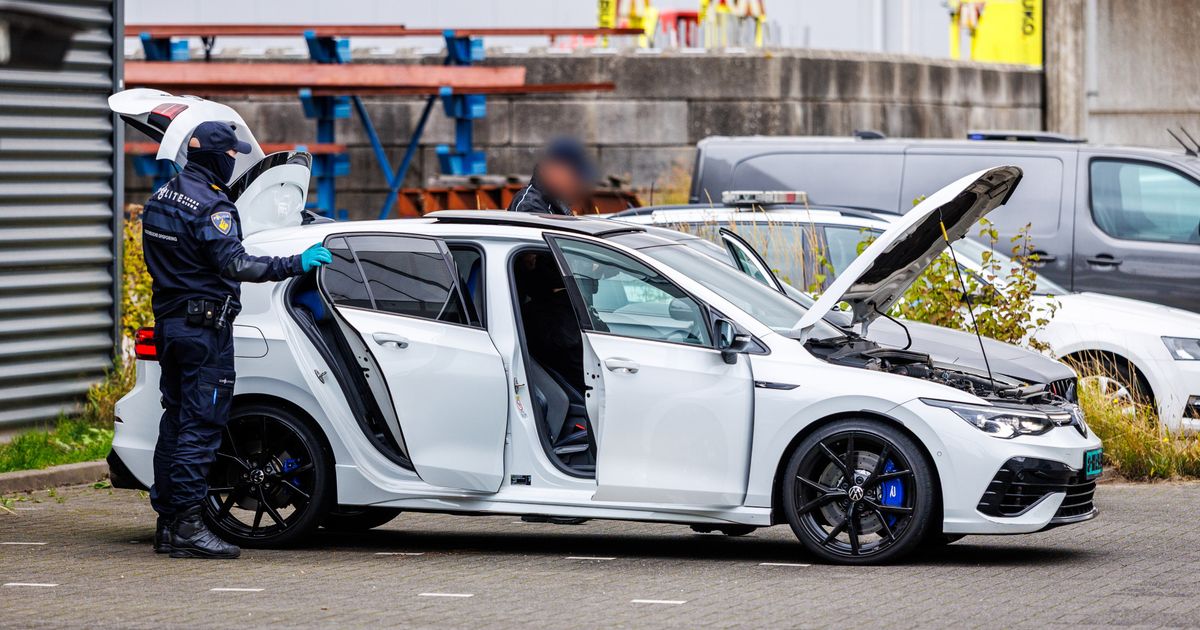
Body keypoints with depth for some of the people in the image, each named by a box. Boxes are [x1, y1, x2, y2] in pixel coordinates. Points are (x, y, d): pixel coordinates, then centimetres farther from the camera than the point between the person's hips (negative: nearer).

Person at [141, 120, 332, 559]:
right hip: (205, 325, -9)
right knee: (201, 425, -8)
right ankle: (186, 527, -11)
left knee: (176, 421, 13)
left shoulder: (161, 198, 12)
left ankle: (167, 522, 15)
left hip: (168, 321, 9)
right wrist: (296, 264, -24)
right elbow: (235, 265, -26)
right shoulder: (210, 206, -17)